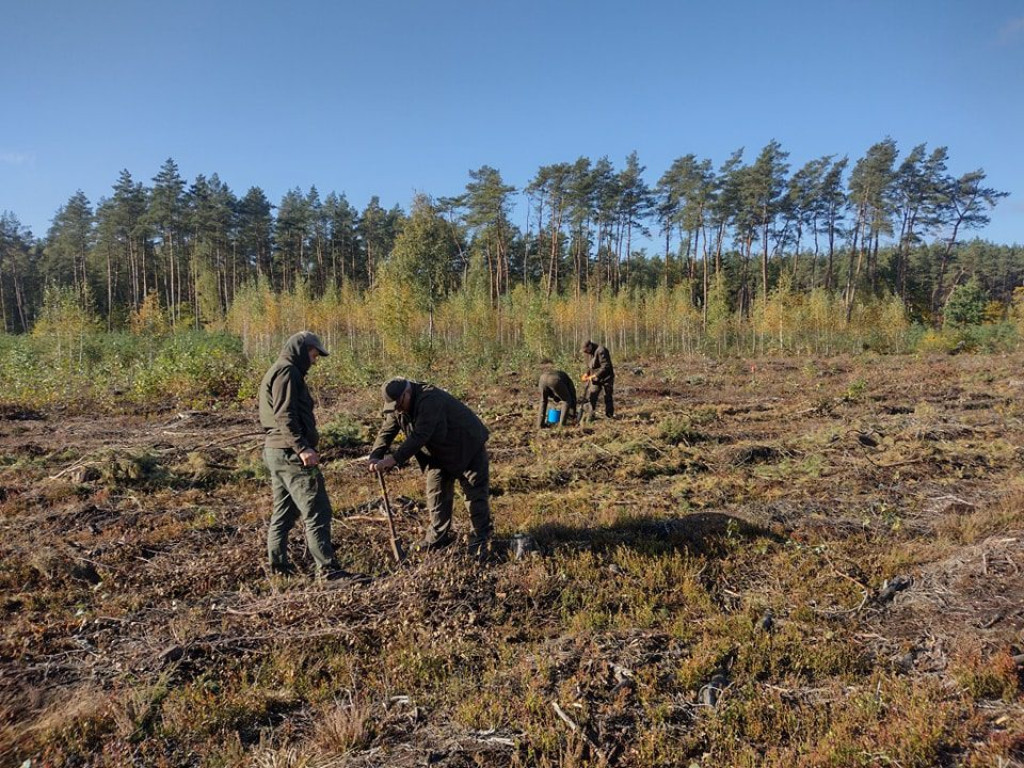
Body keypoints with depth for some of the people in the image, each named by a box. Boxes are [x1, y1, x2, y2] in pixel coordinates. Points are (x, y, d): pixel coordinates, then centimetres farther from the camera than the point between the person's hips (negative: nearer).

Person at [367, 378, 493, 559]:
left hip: (468, 447, -8)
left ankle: (480, 540, 6)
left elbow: (419, 437, -40)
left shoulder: (429, 400, -35)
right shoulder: (397, 405, -7)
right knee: (436, 493, 8)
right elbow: (386, 432, -7)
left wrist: (393, 459, -41)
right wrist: (375, 456, -24)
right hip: (440, 453, 8)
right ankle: (439, 535, 22)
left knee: (476, 494, -3)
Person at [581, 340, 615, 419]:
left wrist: (594, 376, -26)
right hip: (595, 378, 7)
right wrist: (587, 373, -1)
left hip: (606, 378, -7)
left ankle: (609, 414, 15)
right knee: (592, 396, 0)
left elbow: (605, 367, -26)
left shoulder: (601, 351, -22)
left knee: (607, 397, 2)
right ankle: (591, 415, 8)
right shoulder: (591, 353, 6)